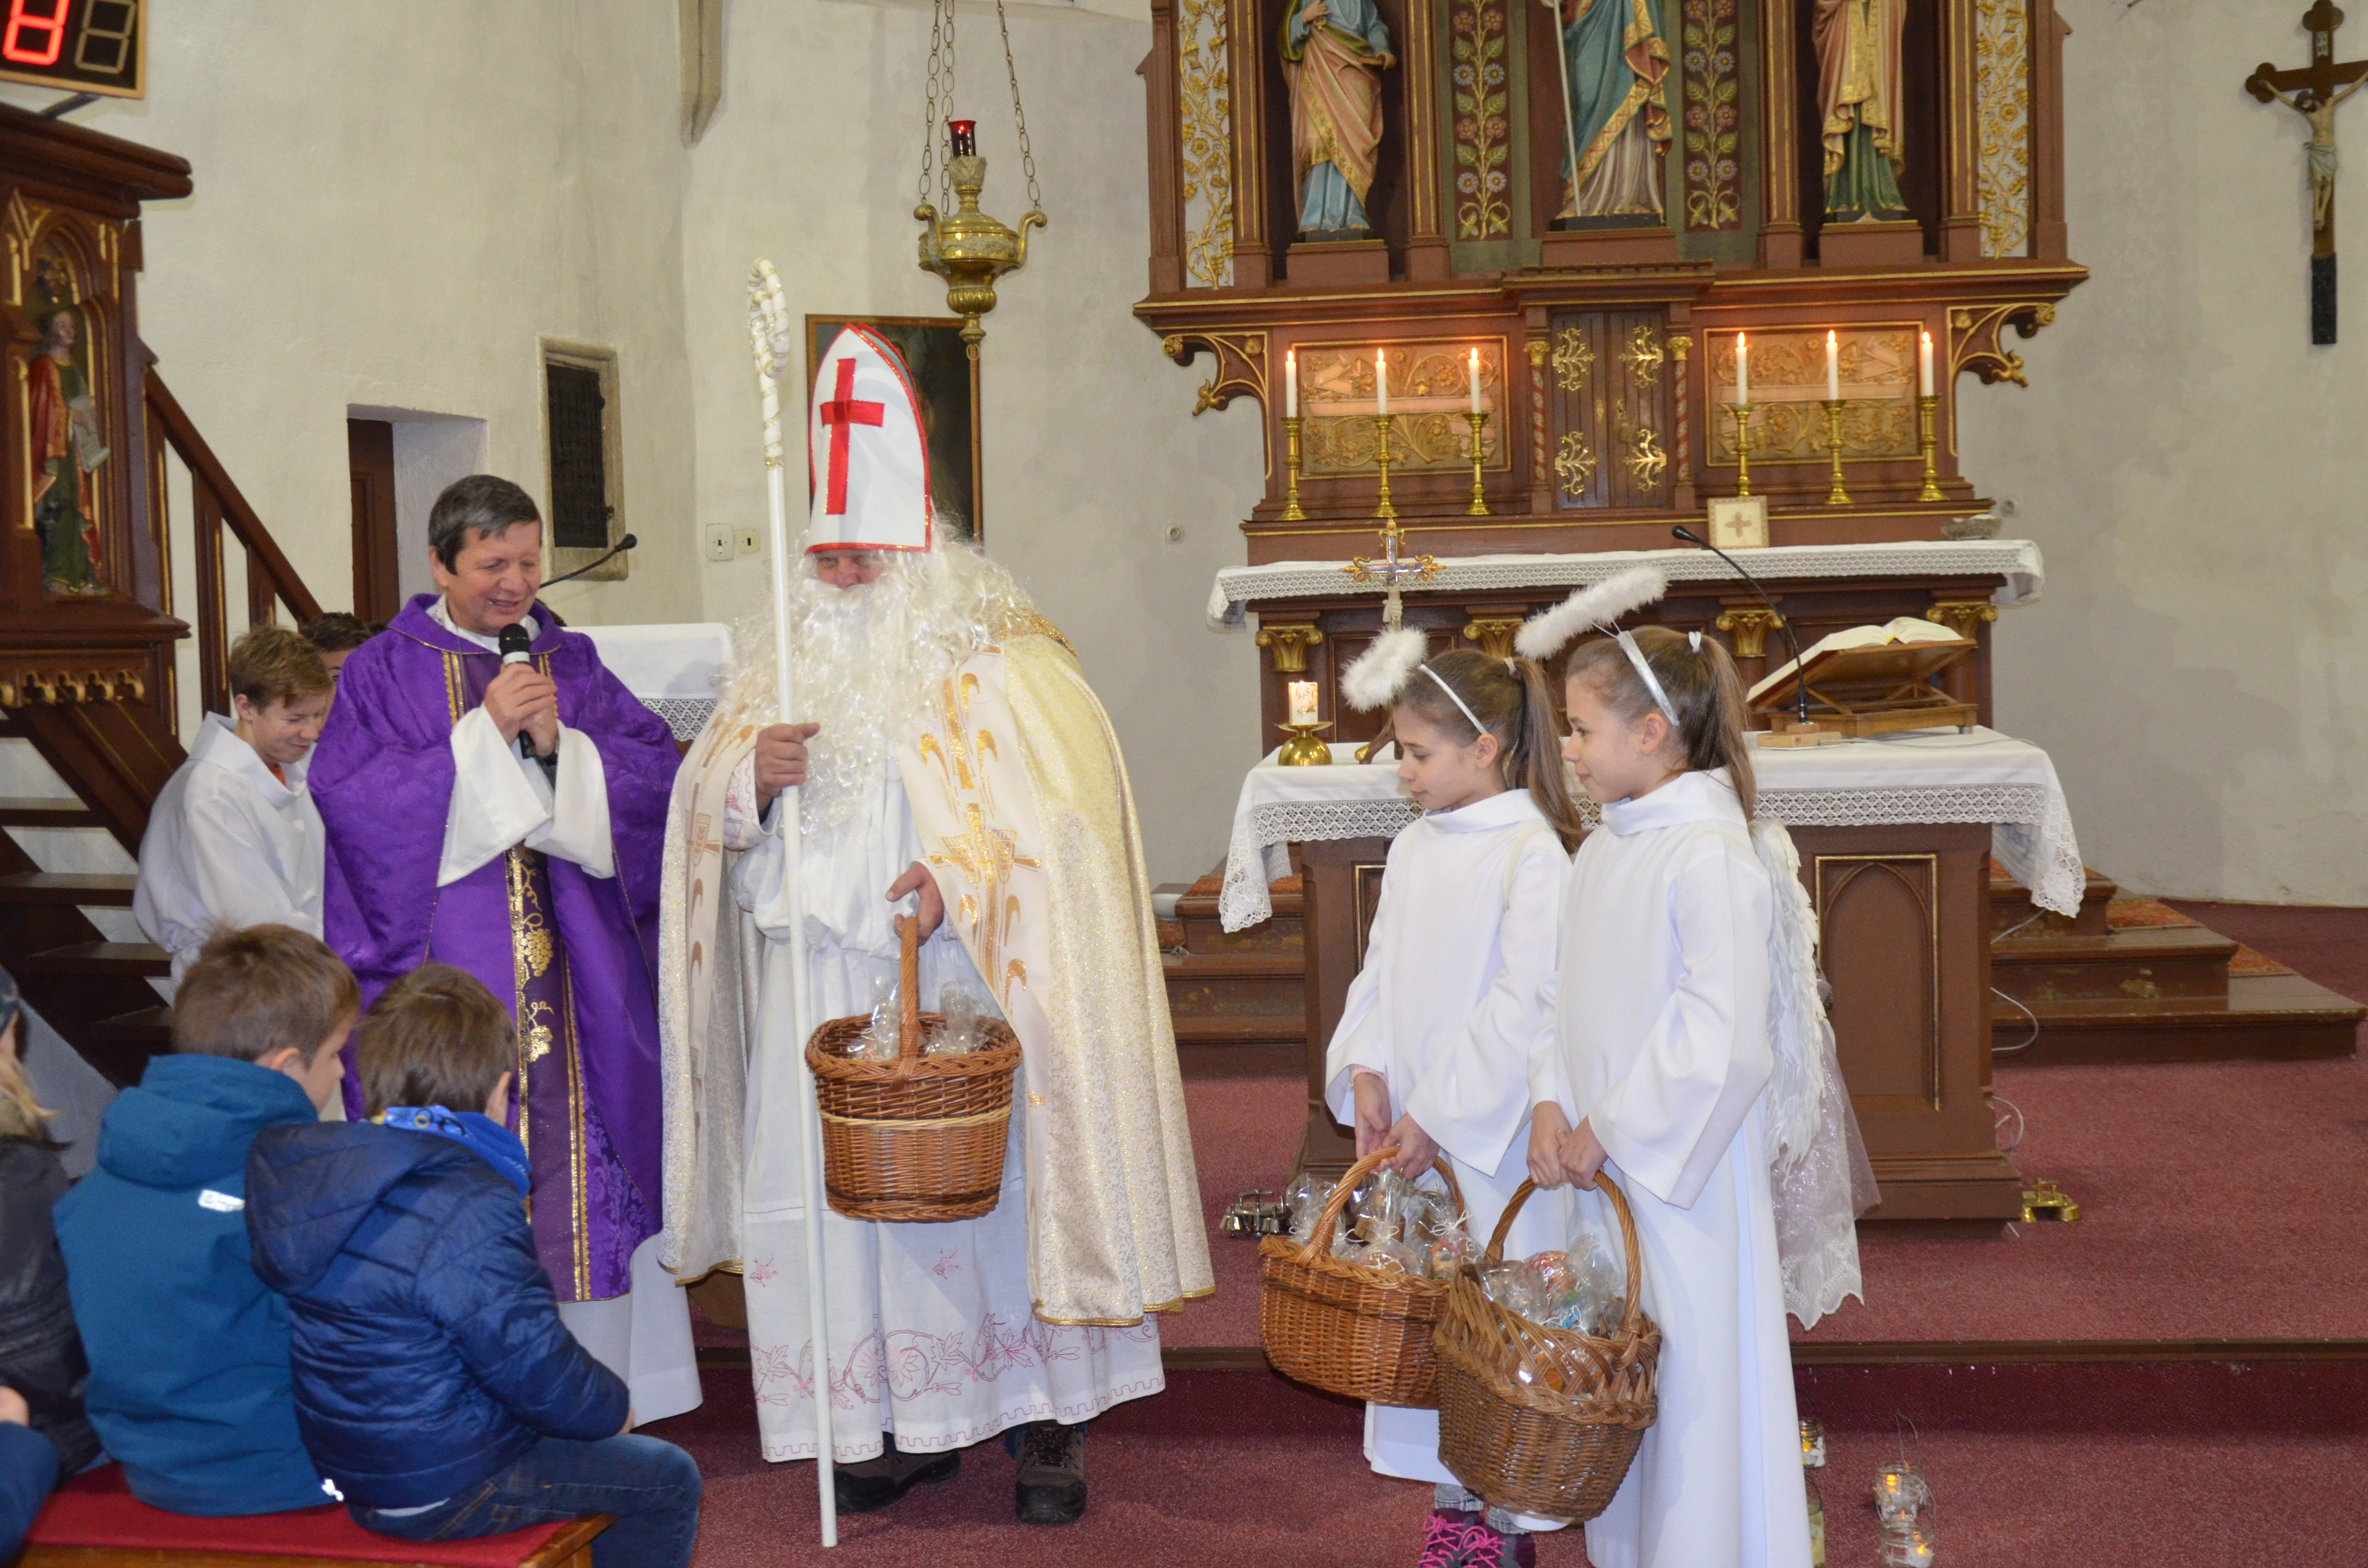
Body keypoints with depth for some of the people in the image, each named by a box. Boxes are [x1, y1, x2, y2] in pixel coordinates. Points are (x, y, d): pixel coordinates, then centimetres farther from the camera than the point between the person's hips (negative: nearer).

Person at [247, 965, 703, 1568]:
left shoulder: (317, 1173, 0)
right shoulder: (467, 1211, -27)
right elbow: (533, 1364, -25)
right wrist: (613, 1410, -4)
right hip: (443, 1491, -9)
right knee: (666, 1481, 6)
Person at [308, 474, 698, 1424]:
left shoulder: (573, 663, 13)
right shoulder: (384, 674, 3)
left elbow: (656, 770, 4)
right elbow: (350, 799, -10)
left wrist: (559, 743, -13)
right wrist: (485, 733, -14)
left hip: (576, 973, 3)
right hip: (446, 972, -3)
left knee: (582, 1157, 4)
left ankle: (595, 1376, 13)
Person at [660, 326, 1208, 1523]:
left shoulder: (997, 662, -4)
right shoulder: (788, 659, 12)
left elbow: (1065, 811, -11)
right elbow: (702, 811, 13)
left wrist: (965, 881, -25)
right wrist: (751, 778, -10)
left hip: (957, 986, -4)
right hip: (816, 994, 5)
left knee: (987, 1187, 0)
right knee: (840, 1195, 5)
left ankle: (1046, 1419, 14)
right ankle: (899, 1424, 18)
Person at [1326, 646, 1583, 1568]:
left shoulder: (1531, 853, -13)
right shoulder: (1414, 847, 9)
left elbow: (1526, 1004, -17)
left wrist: (1442, 1115, -17)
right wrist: (1366, 1072, -3)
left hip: (1494, 1134, -7)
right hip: (1412, 1129, 7)